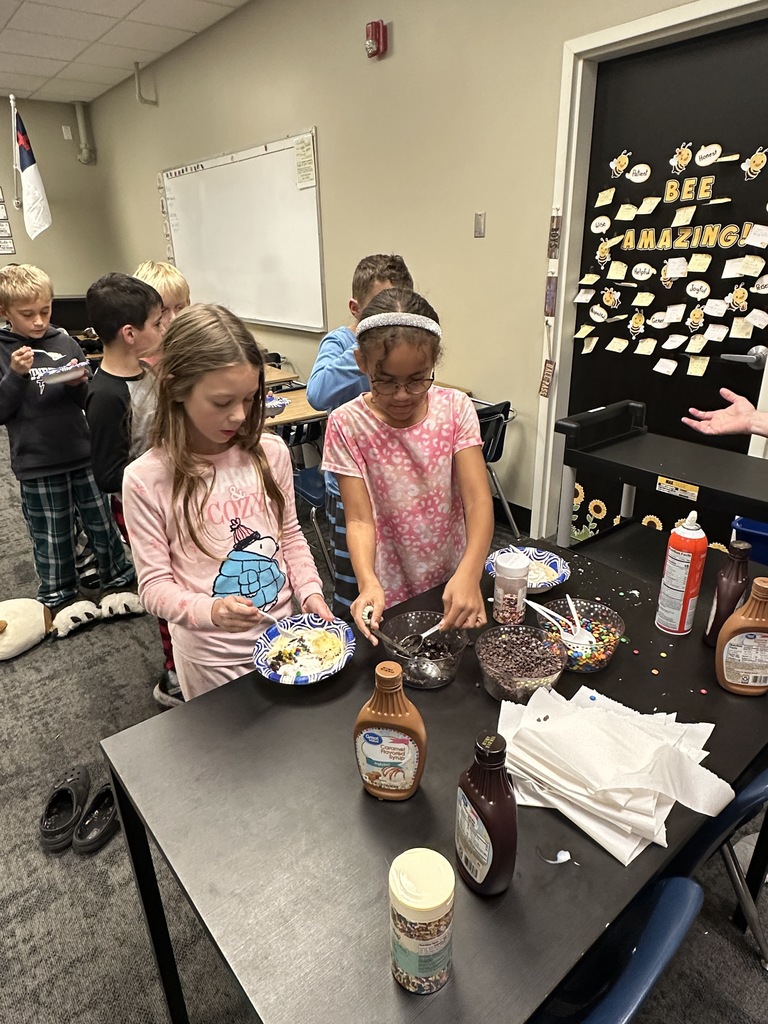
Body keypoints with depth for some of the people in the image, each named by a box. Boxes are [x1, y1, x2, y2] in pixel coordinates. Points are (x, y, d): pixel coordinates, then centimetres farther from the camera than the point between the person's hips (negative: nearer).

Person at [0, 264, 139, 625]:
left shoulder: (65, 343, 3)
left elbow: (89, 400, 8)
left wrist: (79, 384, -13)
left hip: (83, 453, 2)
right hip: (37, 463, -2)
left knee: (102, 522, 12)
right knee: (51, 536, 11)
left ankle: (118, 581, 30)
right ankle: (60, 596, 29)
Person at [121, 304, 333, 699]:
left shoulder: (271, 452, -7)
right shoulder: (145, 479, -16)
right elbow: (154, 584, -12)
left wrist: (310, 592, -7)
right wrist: (211, 611, -29)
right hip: (212, 655, -3)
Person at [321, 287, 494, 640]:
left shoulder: (455, 409, -6)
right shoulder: (347, 424, -11)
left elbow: (478, 501, -14)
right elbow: (360, 519, -13)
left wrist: (469, 575, -30)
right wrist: (368, 583, -31)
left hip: (455, 584, 2)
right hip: (390, 596, -1)